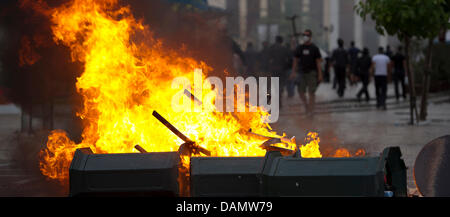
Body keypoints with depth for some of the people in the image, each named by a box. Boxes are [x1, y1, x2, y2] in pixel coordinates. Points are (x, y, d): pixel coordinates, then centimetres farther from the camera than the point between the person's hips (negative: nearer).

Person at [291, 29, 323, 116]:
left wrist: (320, 74, -8)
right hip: (302, 72, 3)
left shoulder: (314, 48, -1)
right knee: (301, 91, 0)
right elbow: (295, 60, 11)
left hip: (312, 72, -3)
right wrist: (293, 72, 4)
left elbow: (318, 62, -2)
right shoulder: (299, 48, 8)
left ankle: (311, 110, 1)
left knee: (311, 92, -4)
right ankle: (306, 105, 22)